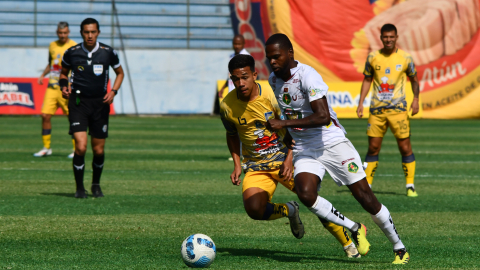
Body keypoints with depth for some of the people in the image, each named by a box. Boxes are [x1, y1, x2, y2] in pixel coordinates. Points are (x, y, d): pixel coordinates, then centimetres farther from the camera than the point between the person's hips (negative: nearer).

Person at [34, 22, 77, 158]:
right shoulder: (52, 46, 13)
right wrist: (42, 75, 11)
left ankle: (77, 149, 6)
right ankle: (46, 148, 10)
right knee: (45, 115, -1)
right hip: (52, 87, 5)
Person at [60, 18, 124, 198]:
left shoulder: (108, 53, -2)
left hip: (100, 103, 1)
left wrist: (113, 92, -2)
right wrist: (64, 87, -4)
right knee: (81, 147, -15)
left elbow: (119, 73, 13)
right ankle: (79, 188, -1)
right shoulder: (72, 53, -2)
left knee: (99, 150, 5)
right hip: (78, 102, -1)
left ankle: (96, 184, 30)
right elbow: (64, 73, 16)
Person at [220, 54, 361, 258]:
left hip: (284, 159, -1)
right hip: (256, 167, 2)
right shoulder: (227, 106, -8)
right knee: (254, 209, -24)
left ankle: (348, 244, 11)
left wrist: (289, 159, -16)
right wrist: (237, 164, 2)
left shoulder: (272, 96, -16)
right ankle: (289, 211, 10)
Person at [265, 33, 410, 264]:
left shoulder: (307, 76, -19)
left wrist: (284, 123, -33)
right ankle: (355, 230, -3)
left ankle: (399, 249, 12)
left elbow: (323, 117, -30)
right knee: (306, 195, -23)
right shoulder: (274, 79, 4)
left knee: (364, 196, -5)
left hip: (332, 142, -5)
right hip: (304, 150, 5)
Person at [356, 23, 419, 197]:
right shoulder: (373, 57, 5)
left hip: (398, 109, -2)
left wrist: (415, 100, -1)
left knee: (405, 147, -5)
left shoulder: (405, 58, 0)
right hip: (376, 109, 2)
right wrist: (361, 103, 7)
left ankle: (410, 186, 2)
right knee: (373, 148, 4)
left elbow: (414, 79, 12)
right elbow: (367, 80, 14)